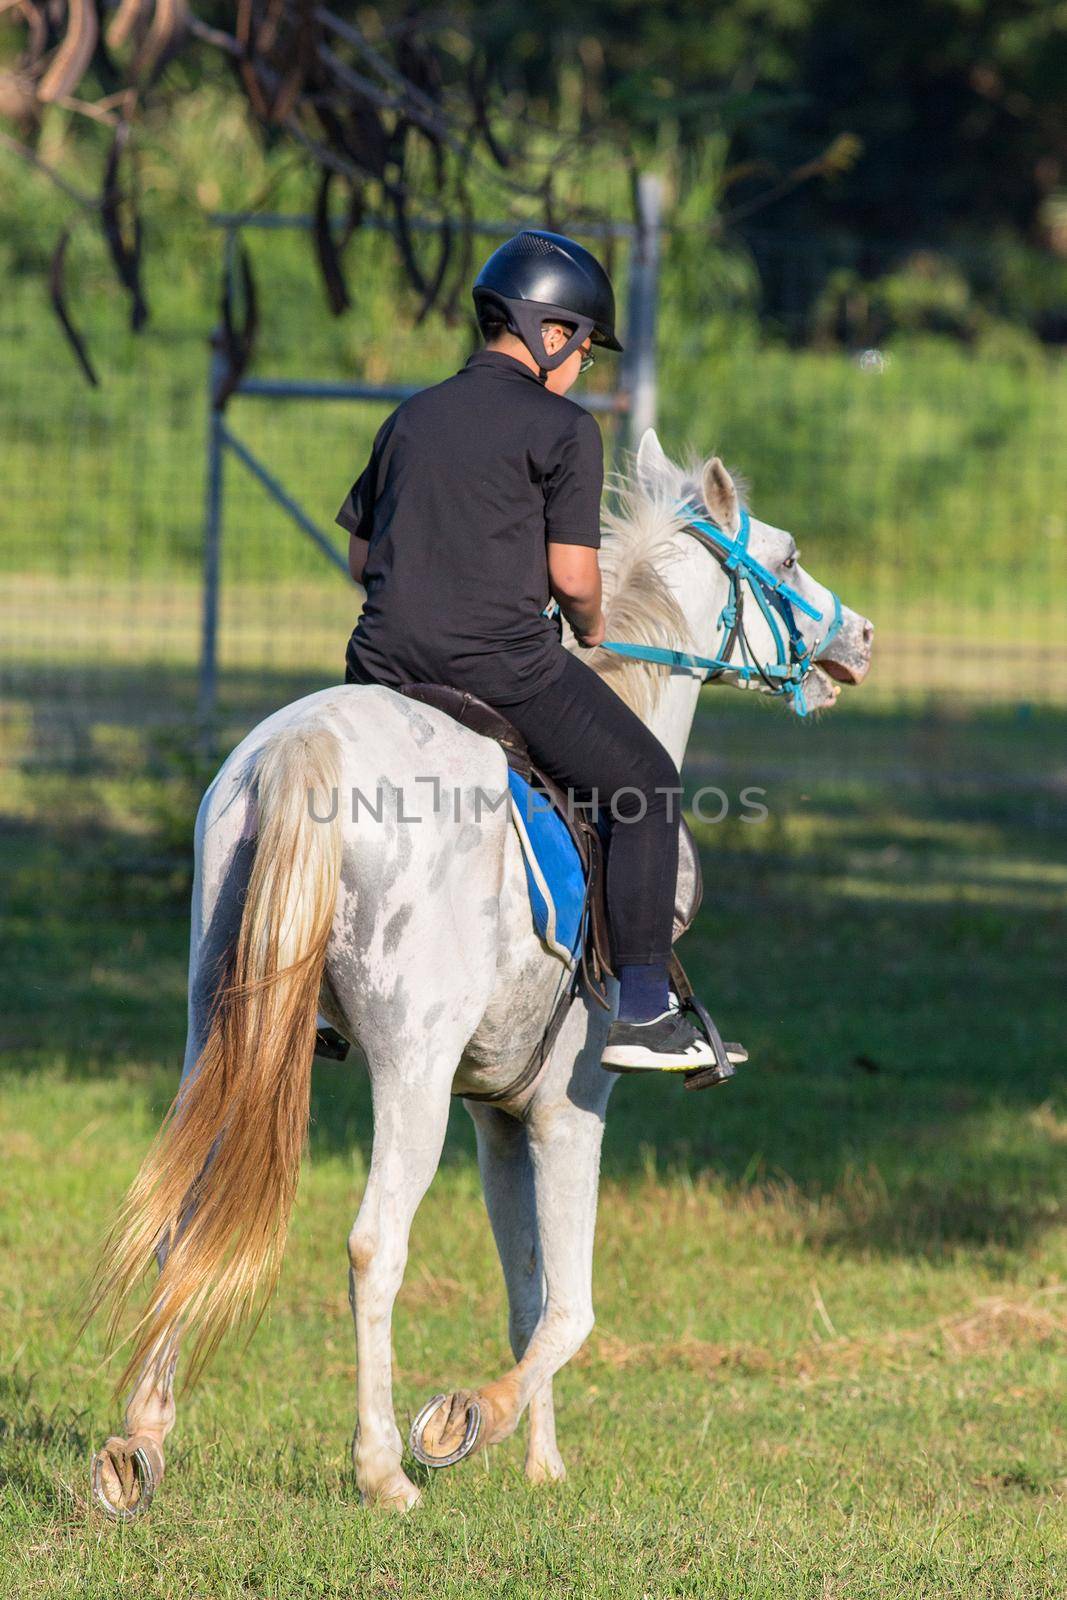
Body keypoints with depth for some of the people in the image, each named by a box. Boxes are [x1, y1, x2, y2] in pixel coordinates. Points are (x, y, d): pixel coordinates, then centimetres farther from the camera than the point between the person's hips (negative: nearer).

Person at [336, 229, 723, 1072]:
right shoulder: (563, 427, -4)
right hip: (504, 663, -6)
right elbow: (573, 574, -10)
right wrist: (591, 630, 10)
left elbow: (360, 555, 17)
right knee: (648, 783, 11)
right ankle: (644, 1009, 3)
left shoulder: (411, 418, 15)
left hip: (386, 659, 6)